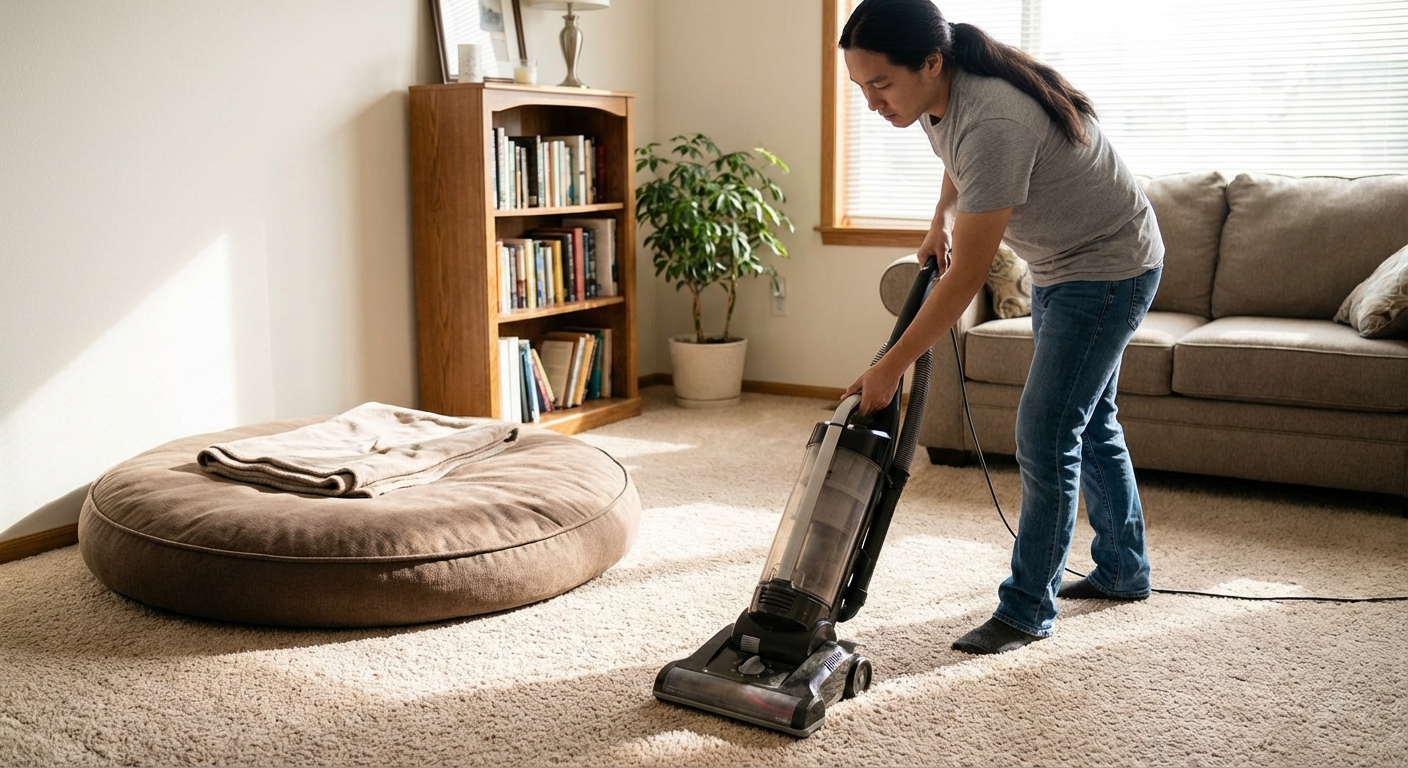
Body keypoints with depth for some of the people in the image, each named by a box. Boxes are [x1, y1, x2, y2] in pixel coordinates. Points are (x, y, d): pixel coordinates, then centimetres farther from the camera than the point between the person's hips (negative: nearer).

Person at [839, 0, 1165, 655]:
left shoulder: (994, 123, -36)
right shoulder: (938, 98, -9)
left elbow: (966, 278, -34)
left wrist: (890, 368, -31)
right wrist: (941, 219, 8)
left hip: (1110, 269, -10)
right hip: (1061, 265, 10)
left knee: (1045, 435, -10)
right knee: (1088, 421, 18)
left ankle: (1027, 610, 2)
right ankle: (1124, 570, 35)